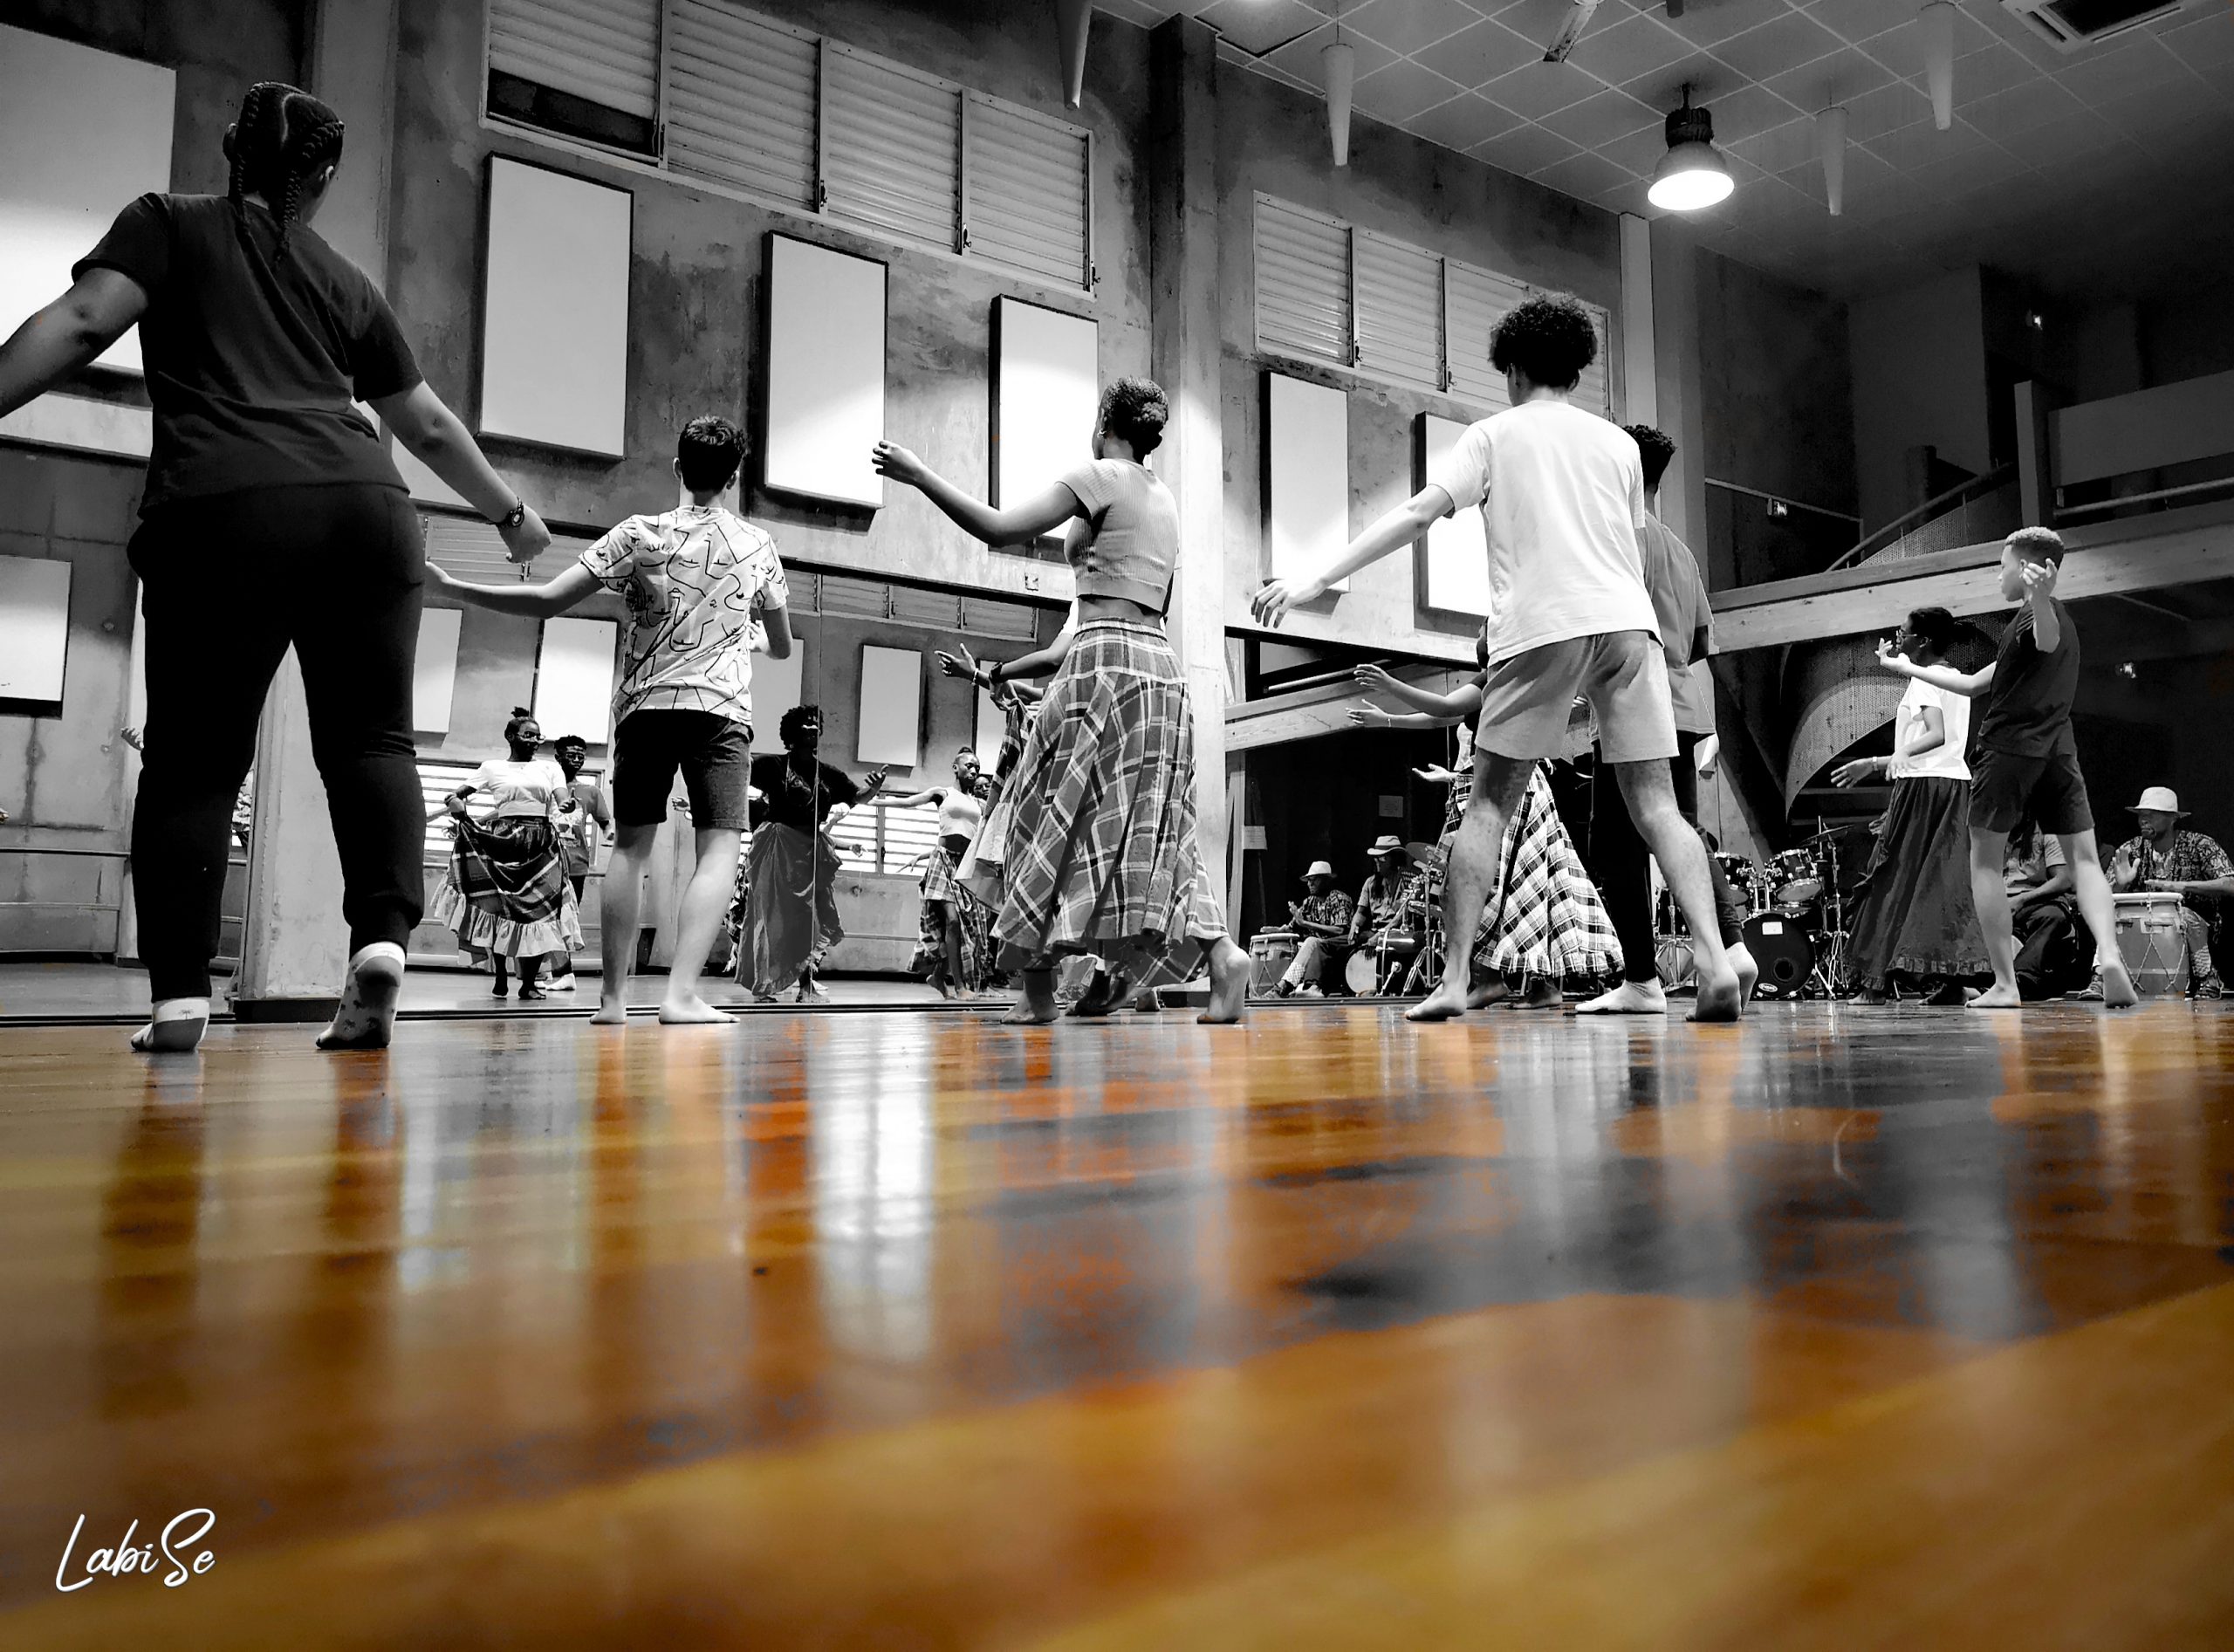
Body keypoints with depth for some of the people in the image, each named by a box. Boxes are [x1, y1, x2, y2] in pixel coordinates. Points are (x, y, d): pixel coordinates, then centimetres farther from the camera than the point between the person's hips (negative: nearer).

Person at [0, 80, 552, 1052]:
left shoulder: (167, 225, 19)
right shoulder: (345, 282, 24)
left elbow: (79, 324, 1)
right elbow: (431, 428, 29)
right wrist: (512, 515, 41)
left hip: (224, 513, -2)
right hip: (363, 508, 2)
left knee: (194, 760, 4)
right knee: (370, 737, 7)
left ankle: (178, 995, -2)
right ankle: (382, 935, -13)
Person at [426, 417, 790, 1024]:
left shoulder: (639, 534, 3)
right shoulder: (759, 546, 7)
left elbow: (549, 599, -5)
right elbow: (782, 646, 16)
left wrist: (452, 586, 4)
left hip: (643, 705, 1)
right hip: (721, 708, -1)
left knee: (630, 845, 9)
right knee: (718, 849, -6)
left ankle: (612, 995, 6)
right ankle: (682, 992, -22)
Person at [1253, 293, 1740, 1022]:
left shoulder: (1495, 434, 10)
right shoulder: (1619, 442, 20)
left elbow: (1417, 512, -2)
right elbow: (1631, 548, 21)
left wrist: (1315, 581, -5)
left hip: (1540, 627, -3)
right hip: (1628, 622, 3)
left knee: (1488, 804, 4)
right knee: (1656, 804, 3)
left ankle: (1453, 979, 0)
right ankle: (1714, 962, -10)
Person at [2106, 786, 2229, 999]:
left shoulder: (2200, 845, -6)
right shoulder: (2130, 850, 2)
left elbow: (2229, 886, -20)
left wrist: (2182, 886, -30)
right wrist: (2121, 884, -22)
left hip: (2195, 928, -3)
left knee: (2182, 915, -34)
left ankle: (2208, 979, -15)